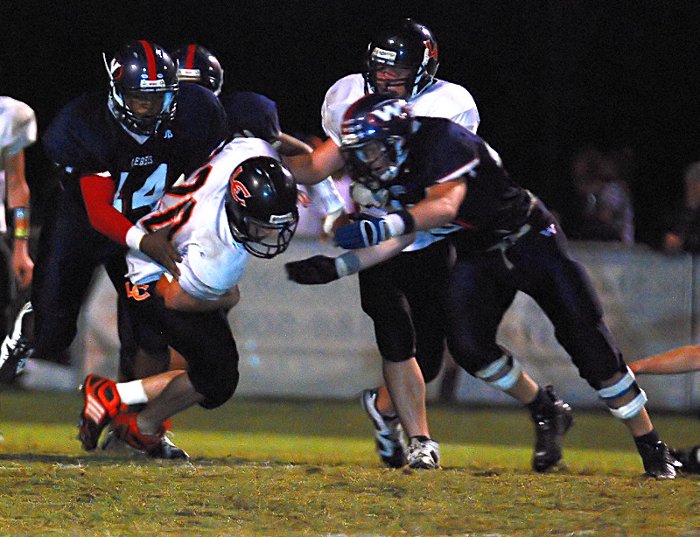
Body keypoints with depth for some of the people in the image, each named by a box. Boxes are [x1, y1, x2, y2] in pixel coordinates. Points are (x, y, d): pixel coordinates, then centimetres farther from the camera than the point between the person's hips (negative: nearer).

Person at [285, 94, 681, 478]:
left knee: (592, 349, -6)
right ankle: (547, 414, 10)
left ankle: (652, 448, 5)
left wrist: (383, 226, -59)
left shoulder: (444, 142, -29)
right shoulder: (395, 172, -4)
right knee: (469, 347, -16)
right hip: (478, 257, 6)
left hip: (530, 240, -6)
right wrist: (337, 268, -4)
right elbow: (399, 242, 3)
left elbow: (445, 205, -46)